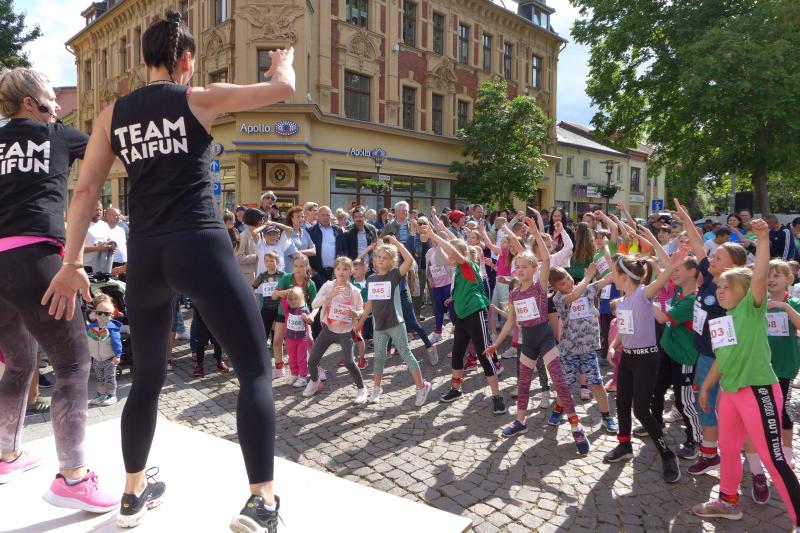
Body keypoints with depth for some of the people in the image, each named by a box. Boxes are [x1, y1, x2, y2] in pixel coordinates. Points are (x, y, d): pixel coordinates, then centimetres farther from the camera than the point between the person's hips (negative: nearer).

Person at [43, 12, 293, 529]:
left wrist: (71, 264, 12)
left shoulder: (112, 114, 13)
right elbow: (283, 88, 10)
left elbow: (85, 191, 9)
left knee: (148, 376, 21)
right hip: (200, 247, -5)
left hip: (144, 256, 5)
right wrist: (283, 60, 32)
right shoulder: (199, 99, 2)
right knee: (256, 370, 2)